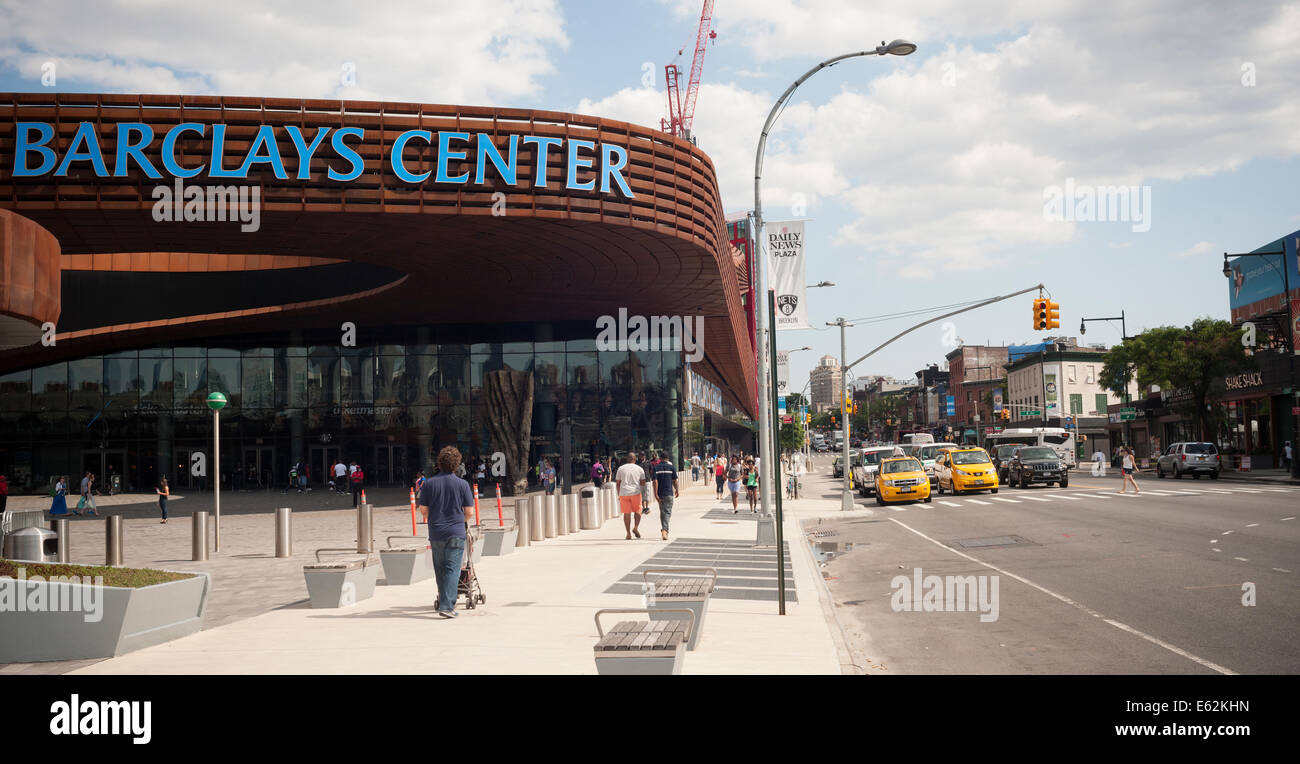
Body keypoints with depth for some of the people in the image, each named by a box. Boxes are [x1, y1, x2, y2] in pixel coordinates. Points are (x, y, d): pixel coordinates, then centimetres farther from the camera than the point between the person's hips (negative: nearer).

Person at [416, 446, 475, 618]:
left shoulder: (429, 483, -1)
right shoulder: (462, 484, -4)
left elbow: (423, 510, 2)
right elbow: (469, 512, -2)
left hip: (435, 533, 2)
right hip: (456, 533, -2)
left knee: (440, 570, 15)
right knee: (452, 569, -3)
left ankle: (445, 602, 26)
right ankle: (447, 606, -13)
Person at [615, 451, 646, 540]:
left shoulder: (621, 468, 4)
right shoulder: (639, 469, 2)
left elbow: (617, 483, 7)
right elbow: (643, 483, 5)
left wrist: (619, 494, 16)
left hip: (624, 493, 1)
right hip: (635, 492, -1)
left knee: (626, 513, 3)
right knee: (637, 511, 15)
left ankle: (628, 533, 3)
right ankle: (636, 527, -2)